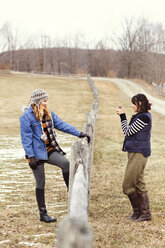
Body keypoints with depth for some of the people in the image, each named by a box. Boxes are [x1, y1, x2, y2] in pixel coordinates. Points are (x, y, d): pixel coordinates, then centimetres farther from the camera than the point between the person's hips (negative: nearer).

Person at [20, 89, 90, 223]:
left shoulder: (48, 113, 8)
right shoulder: (26, 117, -12)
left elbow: (62, 124, 11)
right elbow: (26, 138, -13)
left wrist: (79, 133, 4)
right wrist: (31, 157, -17)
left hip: (49, 150, 6)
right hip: (36, 153, -5)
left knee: (65, 163, -21)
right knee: (40, 183, 1)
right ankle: (43, 214, 12)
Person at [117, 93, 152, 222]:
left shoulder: (143, 117, -16)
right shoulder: (141, 116, 14)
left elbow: (128, 132, -14)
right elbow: (130, 131, 19)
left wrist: (123, 116, -9)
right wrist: (122, 116, 15)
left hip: (139, 154, -10)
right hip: (135, 153, 10)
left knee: (128, 185, -5)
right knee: (139, 184, 13)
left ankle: (138, 211, 5)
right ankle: (145, 213, 17)